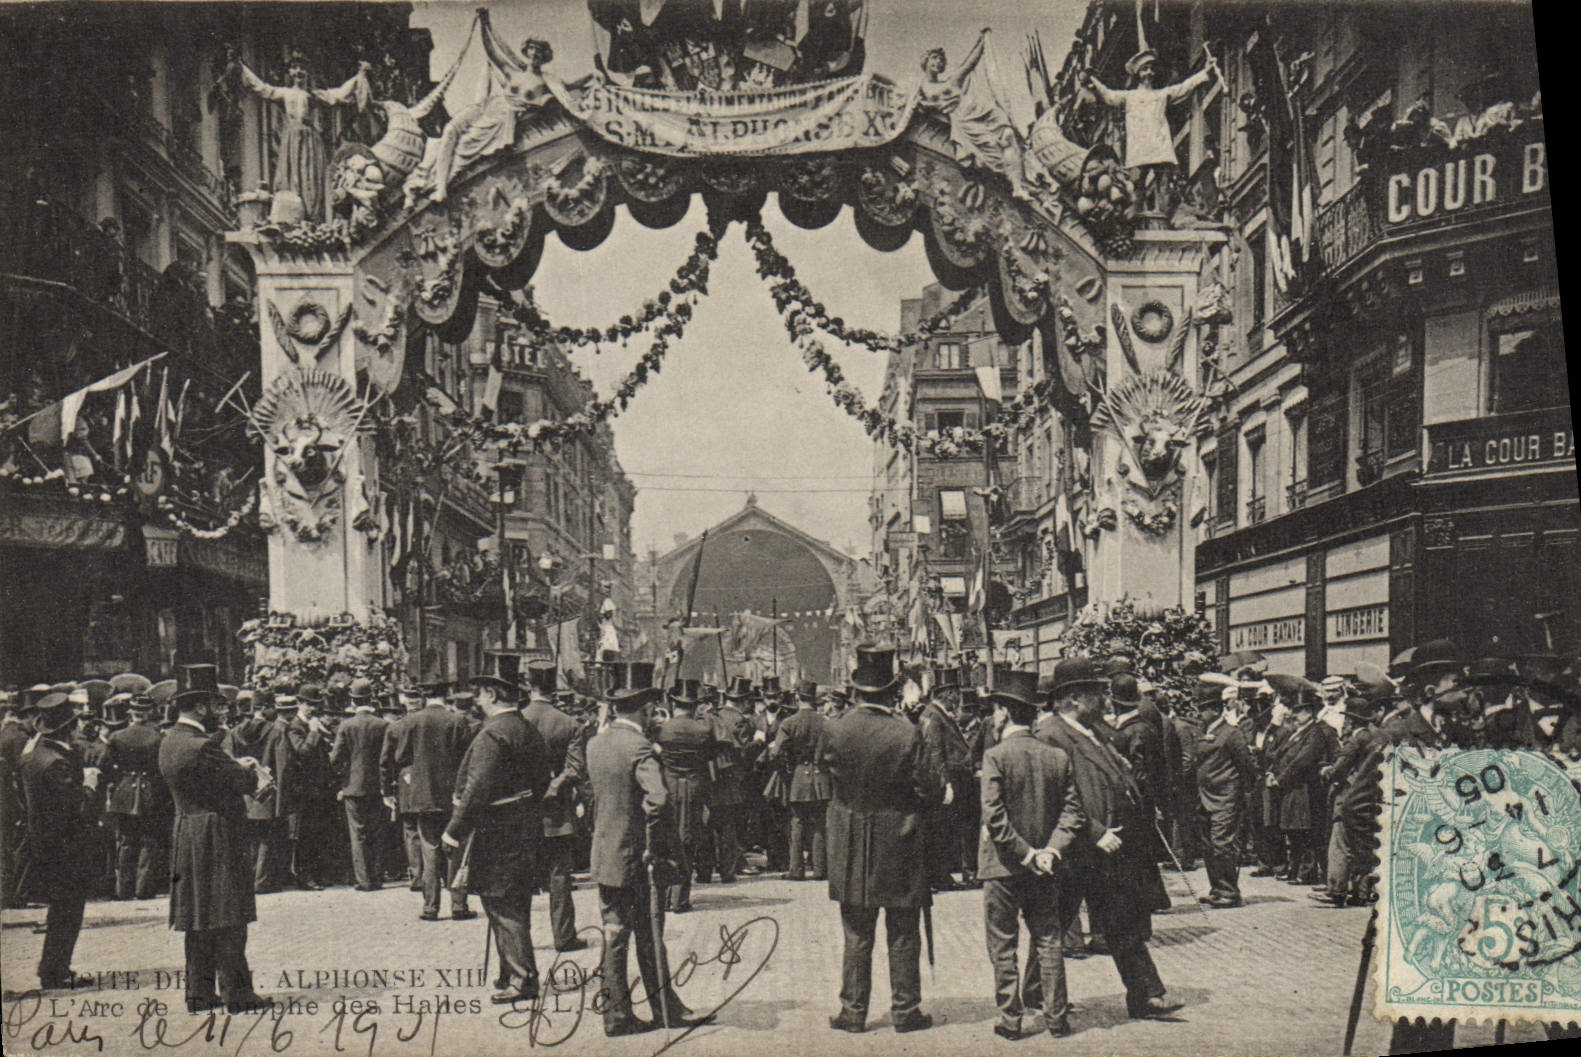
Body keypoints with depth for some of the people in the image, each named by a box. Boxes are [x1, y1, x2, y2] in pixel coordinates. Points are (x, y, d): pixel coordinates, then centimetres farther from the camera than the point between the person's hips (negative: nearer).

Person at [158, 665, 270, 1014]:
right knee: (229, 919, -2)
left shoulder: (169, 743, 9)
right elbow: (245, 782, -15)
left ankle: (200, 992, 18)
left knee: (198, 919, 13)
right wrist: (247, 769, 6)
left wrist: (237, 766, 6)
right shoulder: (201, 746, -21)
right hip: (218, 839, -9)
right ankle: (236, 992, 3)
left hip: (187, 838, 9)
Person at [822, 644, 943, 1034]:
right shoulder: (908, 734, -14)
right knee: (903, 936, 9)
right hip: (899, 845, -2)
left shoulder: (836, 731, -8)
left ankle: (853, 1011, 13)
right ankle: (906, 1009, 15)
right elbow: (928, 790, -9)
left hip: (850, 849, 2)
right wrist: (942, 784, 12)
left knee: (856, 936, 10)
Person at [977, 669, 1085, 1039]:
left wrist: (1025, 853, -13)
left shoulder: (996, 756, -13)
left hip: (1003, 867, -4)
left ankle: (1010, 1020, 8)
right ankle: (1056, 1018, 16)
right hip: (1045, 870, 4)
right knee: (1048, 943, 13)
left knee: (1003, 946, 6)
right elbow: (1072, 813, -1)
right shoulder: (1058, 757, 2)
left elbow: (994, 817, -19)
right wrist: (1050, 850, -6)